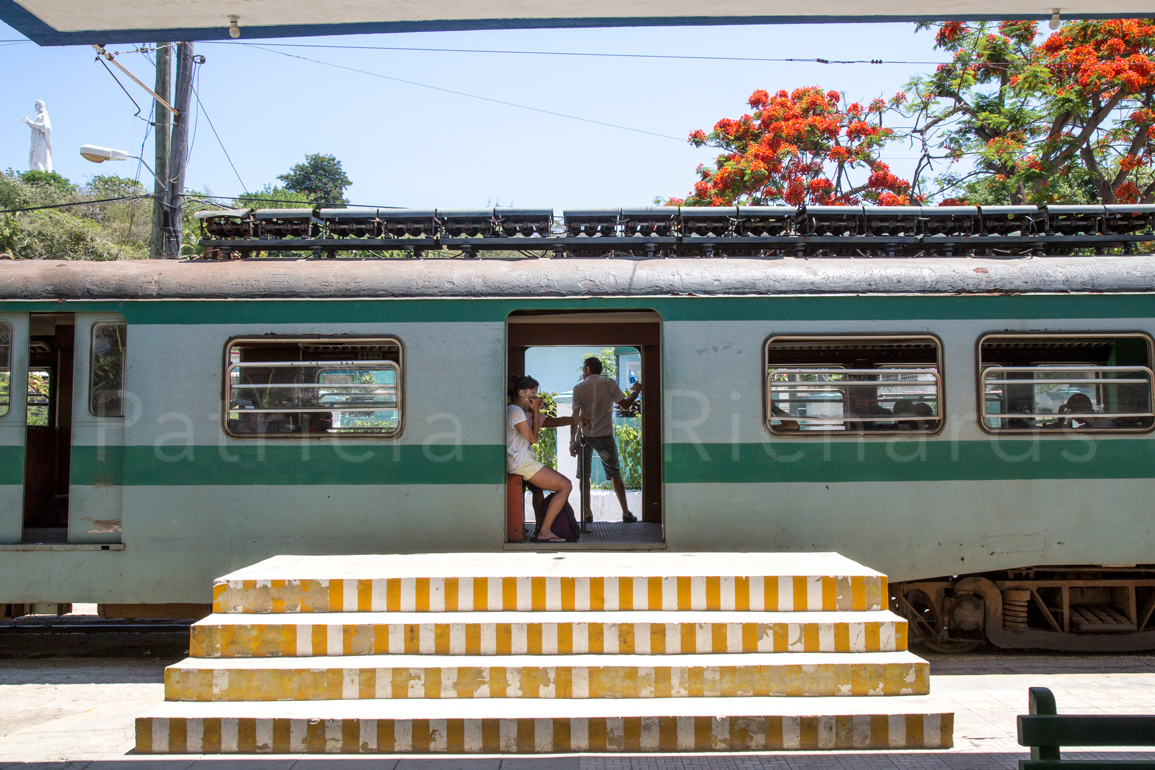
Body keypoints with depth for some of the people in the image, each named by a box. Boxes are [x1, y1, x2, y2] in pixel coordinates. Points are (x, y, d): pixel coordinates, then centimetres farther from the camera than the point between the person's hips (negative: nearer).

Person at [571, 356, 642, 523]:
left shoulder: (579, 387, 1)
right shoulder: (609, 384, -1)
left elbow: (575, 416, -1)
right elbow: (626, 405, -1)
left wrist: (572, 441, 3)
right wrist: (635, 391, 18)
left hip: (584, 436, 0)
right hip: (604, 436, 0)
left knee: (584, 475, 9)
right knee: (615, 474, 8)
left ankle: (587, 513, 7)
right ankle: (626, 512, 7)